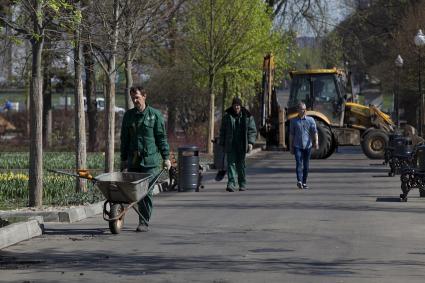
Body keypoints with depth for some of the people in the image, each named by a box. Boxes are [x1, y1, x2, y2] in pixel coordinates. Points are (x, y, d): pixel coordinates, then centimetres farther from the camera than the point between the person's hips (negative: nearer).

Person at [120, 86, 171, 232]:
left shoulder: (155, 115, 1)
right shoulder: (128, 115, 12)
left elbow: (161, 137, 1)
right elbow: (124, 139, 17)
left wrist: (166, 157, -2)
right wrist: (123, 159, 15)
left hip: (150, 161, -4)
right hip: (133, 160, 4)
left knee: (147, 192, -7)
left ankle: (144, 223, -3)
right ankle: (144, 219, 13)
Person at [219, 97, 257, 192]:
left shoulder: (247, 116, 3)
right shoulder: (227, 116, 7)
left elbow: (252, 130, 2)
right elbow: (222, 131, 11)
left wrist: (250, 142, -9)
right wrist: (222, 144, 8)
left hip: (242, 145, 0)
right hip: (230, 145, 0)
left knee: (241, 164, 6)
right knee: (231, 163, -9)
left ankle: (242, 184, 18)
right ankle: (231, 184, -16)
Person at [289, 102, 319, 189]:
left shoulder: (310, 120, 4)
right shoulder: (294, 121, 6)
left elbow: (315, 131, -5)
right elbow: (292, 134, 11)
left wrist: (316, 142, -21)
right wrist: (291, 146, 10)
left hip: (307, 146, 1)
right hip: (297, 146, -1)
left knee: (306, 165, 6)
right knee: (299, 163, -16)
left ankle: (304, 182, 16)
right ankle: (299, 181, -27)